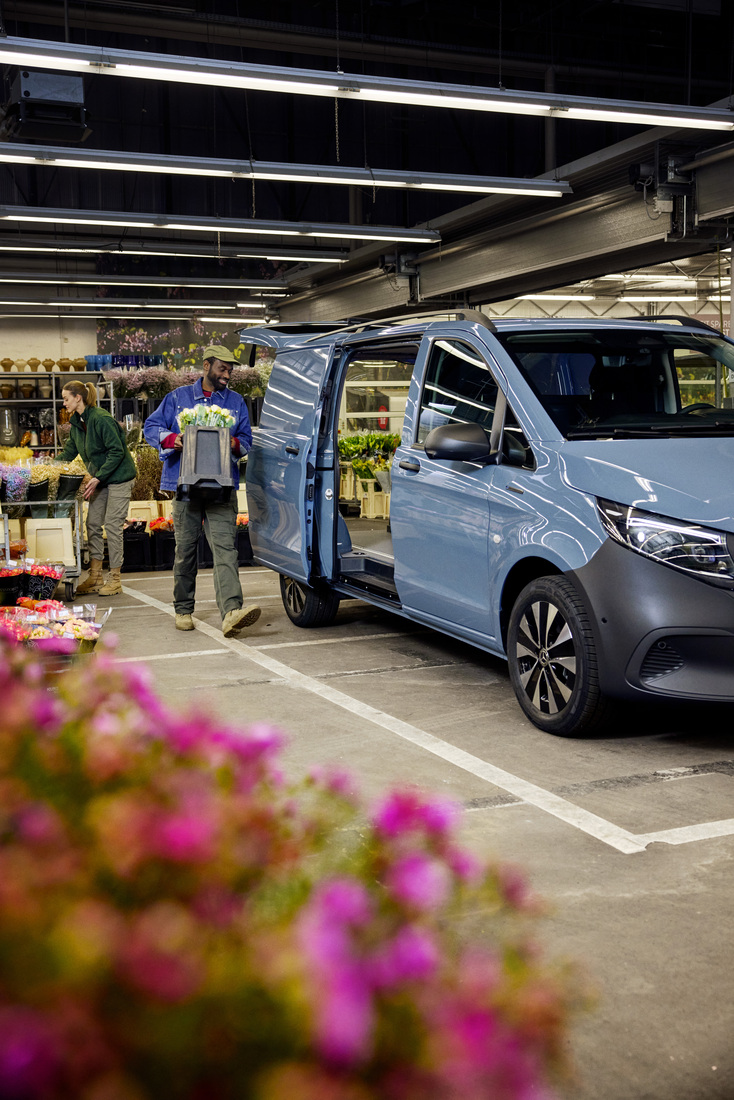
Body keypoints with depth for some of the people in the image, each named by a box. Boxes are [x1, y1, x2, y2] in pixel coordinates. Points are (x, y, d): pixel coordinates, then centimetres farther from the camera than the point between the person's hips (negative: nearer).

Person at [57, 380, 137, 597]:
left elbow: (117, 452, -21)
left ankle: (115, 579, 1)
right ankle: (95, 577, 13)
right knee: (93, 524, 6)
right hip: (100, 479, 9)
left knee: (112, 525, -7)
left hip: (119, 477, -9)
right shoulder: (77, 422, 7)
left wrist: (98, 477, -23)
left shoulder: (101, 419, -20)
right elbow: (70, 451, 18)